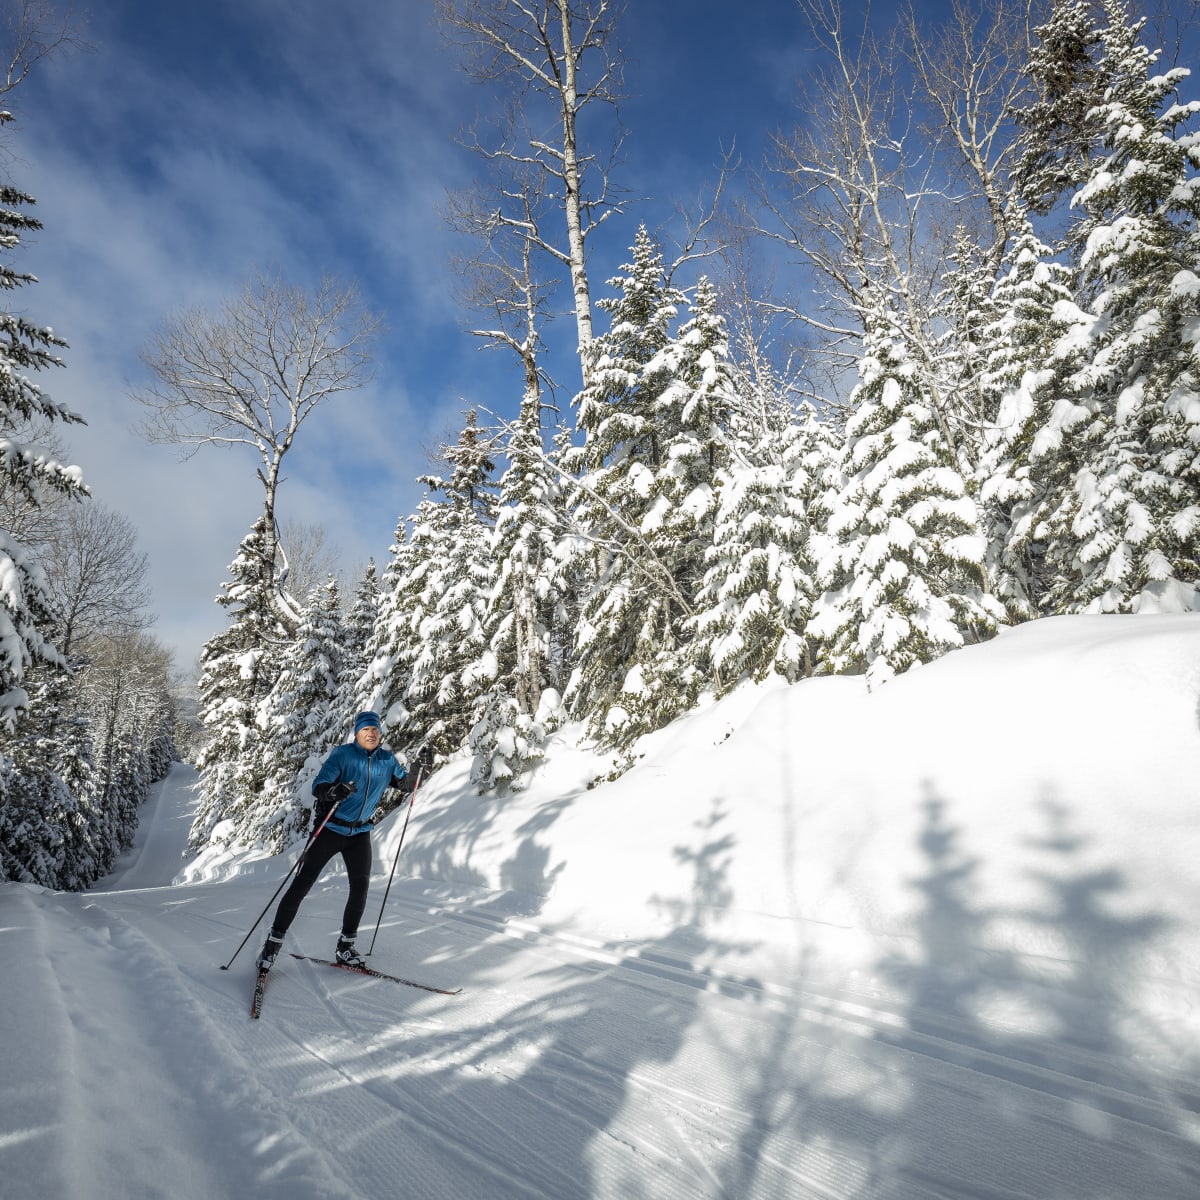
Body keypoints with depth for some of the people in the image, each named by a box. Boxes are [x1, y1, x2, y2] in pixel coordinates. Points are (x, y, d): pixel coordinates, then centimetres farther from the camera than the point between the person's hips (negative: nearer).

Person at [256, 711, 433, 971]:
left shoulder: (387, 760, 0)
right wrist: (334, 791, -42)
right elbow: (318, 786, -20)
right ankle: (274, 942, 12)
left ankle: (345, 946, 15)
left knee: (361, 886, 0)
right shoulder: (343, 754, -13)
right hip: (331, 829, -4)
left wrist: (421, 768, -10)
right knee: (302, 883, -3)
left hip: (360, 832, 4)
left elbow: (406, 786, 7)